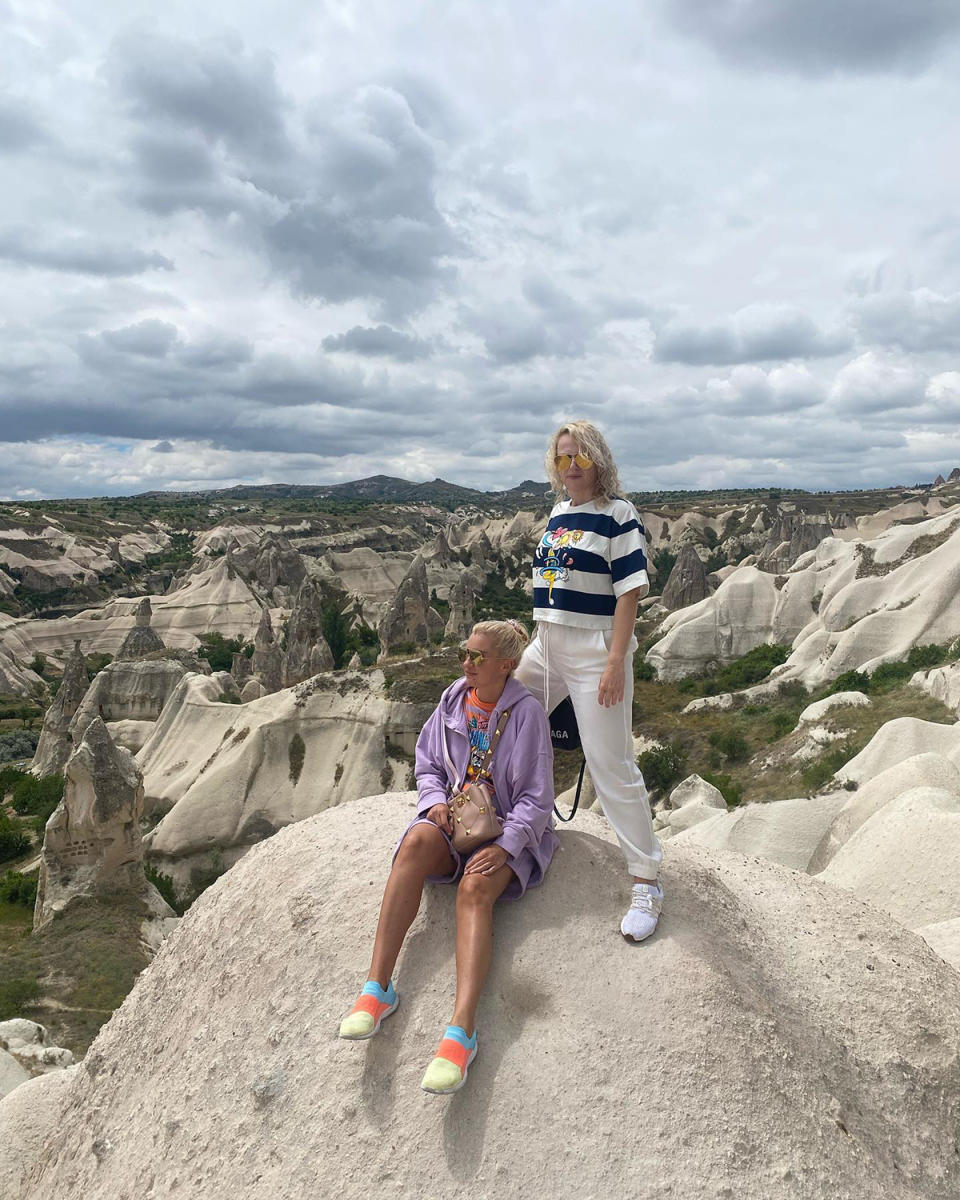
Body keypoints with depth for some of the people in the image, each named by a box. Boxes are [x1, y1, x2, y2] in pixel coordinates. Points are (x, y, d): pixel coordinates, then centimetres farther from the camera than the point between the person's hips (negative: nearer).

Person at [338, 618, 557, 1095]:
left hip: (508, 829, -3)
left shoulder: (526, 713, -10)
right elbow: (427, 762, 13)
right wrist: (436, 801, -7)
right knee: (417, 843, -31)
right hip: (455, 817, 4)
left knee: (476, 887, -34)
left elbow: (535, 797, -9)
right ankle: (377, 988, -32)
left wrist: (505, 847, -21)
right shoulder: (454, 699, 4)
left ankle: (461, 1030, -41)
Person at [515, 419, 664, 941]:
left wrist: (616, 662, -20)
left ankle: (646, 883, 8)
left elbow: (629, 593, -14)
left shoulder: (616, 514, -9)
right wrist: (540, 636, 16)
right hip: (546, 644, 8)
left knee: (611, 766, -6)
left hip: (594, 650, -8)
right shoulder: (558, 512, 12)